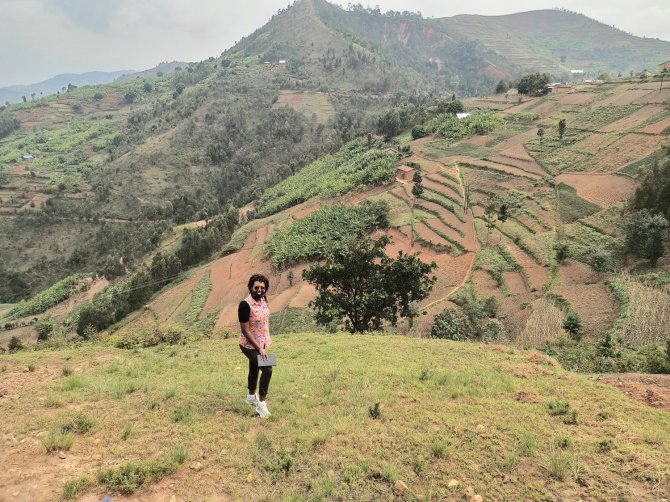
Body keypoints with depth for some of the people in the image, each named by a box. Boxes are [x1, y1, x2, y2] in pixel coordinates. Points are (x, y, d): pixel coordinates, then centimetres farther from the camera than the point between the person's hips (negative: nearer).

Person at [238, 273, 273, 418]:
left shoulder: (263, 300, -4)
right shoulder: (245, 305, -27)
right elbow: (245, 330, -24)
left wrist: (266, 342, 13)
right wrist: (260, 348, -23)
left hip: (261, 343, 8)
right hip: (250, 345, -8)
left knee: (254, 369, 24)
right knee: (267, 369, -16)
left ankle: (251, 396, 45)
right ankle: (261, 403, -3)